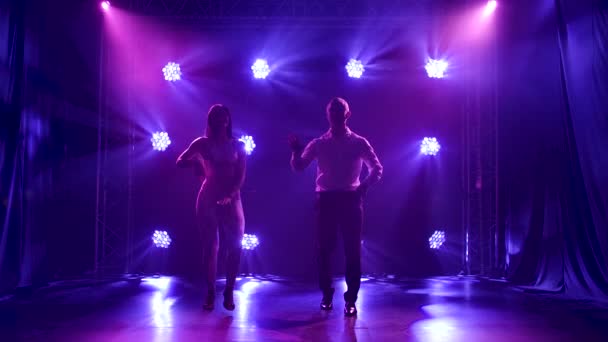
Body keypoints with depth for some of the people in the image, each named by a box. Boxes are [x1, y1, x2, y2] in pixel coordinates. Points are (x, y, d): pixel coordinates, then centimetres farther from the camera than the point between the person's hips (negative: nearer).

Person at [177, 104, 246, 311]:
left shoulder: (238, 145, 8)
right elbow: (180, 162, 9)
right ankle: (210, 293, 9)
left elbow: (240, 176, 0)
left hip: (231, 200, 1)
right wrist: (195, 161, -5)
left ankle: (229, 292, 7)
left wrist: (229, 196, -13)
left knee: (235, 247, -5)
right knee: (210, 247, 1)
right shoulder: (202, 143, 7)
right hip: (208, 199, -1)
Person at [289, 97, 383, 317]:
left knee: (352, 251, 0)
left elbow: (377, 169, 4)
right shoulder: (318, 144, 7)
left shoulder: (359, 143, 5)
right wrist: (296, 151, -19)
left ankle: (350, 300, 8)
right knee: (324, 250, 5)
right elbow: (298, 166, 1)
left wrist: (363, 187, -12)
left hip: (350, 200, -1)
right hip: (326, 200, 1)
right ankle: (326, 295, 21)